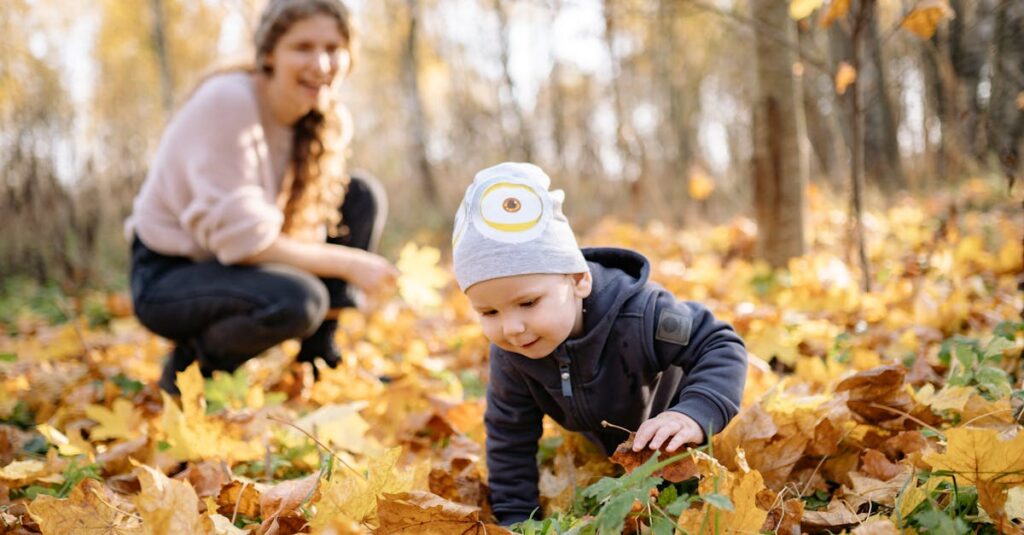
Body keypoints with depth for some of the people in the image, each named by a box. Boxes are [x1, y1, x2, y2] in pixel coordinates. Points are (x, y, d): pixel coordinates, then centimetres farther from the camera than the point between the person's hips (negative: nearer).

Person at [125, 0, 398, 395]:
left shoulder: (332, 122, -4)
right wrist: (347, 263, -23)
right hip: (166, 275, -7)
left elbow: (306, 222, 5)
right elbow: (242, 239, -28)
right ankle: (192, 364, -5)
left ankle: (318, 359, 2)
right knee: (297, 300, -35)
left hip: (239, 262, 8)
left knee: (362, 197, -4)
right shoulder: (226, 104, -26)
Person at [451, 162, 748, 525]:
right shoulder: (509, 353, -33)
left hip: (668, 431, -3)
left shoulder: (639, 316, -47)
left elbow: (721, 347, -40)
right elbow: (510, 436, -20)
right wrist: (516, 518, -21)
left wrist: (696, 414, -58)